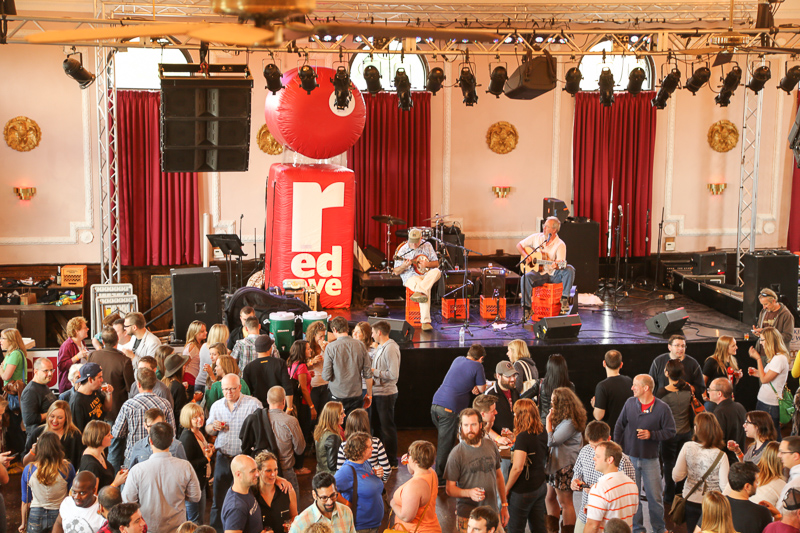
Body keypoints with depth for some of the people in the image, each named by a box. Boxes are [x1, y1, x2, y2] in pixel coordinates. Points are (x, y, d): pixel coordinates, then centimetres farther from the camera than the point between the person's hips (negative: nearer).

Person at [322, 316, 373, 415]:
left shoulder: (331, 347, -10)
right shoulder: (360, 345, -2)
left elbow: (326, 376, -10)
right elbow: (368, 373, 1)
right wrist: (369, 394, 12)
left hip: (337, 396, -2)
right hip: (356, 395, 2)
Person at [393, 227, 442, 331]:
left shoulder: (427, 246, 6)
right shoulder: (403, 250, -3)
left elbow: (436, 263, 10)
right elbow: (396, 272, -3)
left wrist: (426, 264, -12)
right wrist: (404, 266, -25)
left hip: (426, 275, 4)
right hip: (410, 277, -4)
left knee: (437, 272, -33)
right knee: (426, 290, -37)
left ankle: (419, 292, -50)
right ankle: (425, 321, -47)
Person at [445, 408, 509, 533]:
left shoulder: (491, 446, 4)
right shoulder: (456, 453, -11)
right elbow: (450, 489, -9)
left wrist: (504, 505, 14)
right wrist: (469, 493, -26)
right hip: (468, 517, -4)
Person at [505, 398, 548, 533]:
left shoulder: (523, 437, -23)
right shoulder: (543, 432, 0)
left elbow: (517, 468, -26)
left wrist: (506, 488, -13)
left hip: (522, 491, -8)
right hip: (540, 486, 8)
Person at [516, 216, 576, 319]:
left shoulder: (560, 245, -6)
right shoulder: (536, 237, 5)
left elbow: (561, 264, -16)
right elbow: (519, 245, 12)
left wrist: (556, 265, -41)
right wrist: (526, 256, -6)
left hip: (554, 274, -1)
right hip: (539, 273, 1)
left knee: (570, 269, -29)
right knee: (525, 277, -31)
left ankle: (564, 298, -20)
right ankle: (526, 308, -23)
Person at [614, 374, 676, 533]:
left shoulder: (662, 408, -9)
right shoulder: (630, 403, 0)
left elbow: (670, 431, -4)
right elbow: (619, 426, 10)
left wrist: (651, 435, -17)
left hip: (650, 459, -2)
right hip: (629, 457, 2)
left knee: (654, 496, 4)